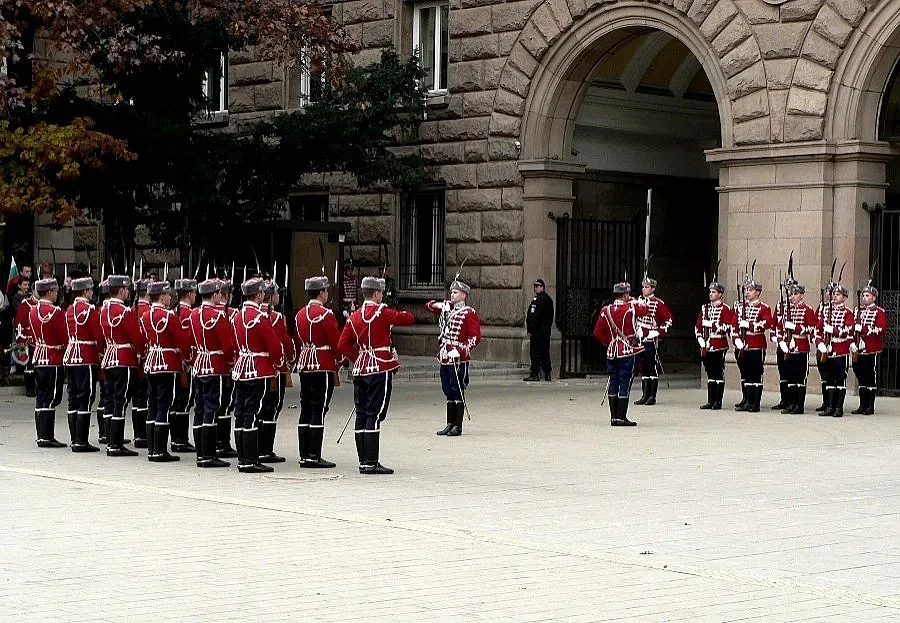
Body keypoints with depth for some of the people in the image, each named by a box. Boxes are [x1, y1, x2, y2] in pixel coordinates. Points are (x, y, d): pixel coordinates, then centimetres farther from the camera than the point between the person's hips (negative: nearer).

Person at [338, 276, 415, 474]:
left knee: (361, 415, 8)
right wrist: (402, 313, 22)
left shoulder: (354, 317, 8)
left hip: (360, 370, 7)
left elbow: (343, 345, 9)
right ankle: (371, 463, -10)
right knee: (375, 415, -7)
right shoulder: (382, 312, -10)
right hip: (380, 369, -7)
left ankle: (363, 461, 12)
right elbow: (409, 318, 0)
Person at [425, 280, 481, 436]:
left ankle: (458, 426, 2)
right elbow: (428, 305, 24)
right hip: (445, 358, 7)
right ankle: (450, 424, 19)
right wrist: (438, 305, 3)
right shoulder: (446, 309, 13)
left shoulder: (469, 313, -7)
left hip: (459, 359, -7)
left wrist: (461, 350, -20)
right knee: (448, 392, 12)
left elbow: (476, 337, -11)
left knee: (457, 392, -4)